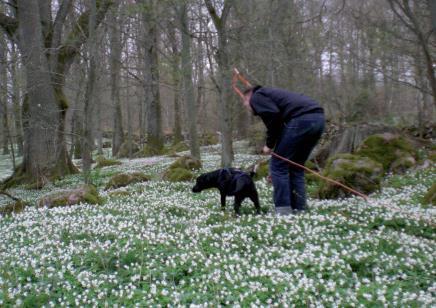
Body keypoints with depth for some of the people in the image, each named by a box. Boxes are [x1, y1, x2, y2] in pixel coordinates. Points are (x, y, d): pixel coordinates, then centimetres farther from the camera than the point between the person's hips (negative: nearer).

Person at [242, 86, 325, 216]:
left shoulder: (256, 97, 10)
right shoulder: (271, 93, 36)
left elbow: (273, 116, -10)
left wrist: (269, 144, 1)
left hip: (301, 119, -9)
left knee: (278, 166, 2)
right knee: (296, 167, 18)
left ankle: (283, 211, 1)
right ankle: (299, 209, 16)